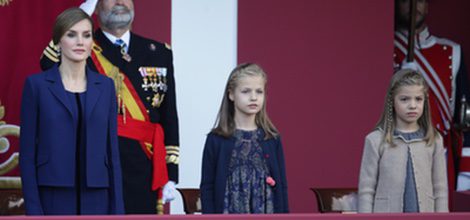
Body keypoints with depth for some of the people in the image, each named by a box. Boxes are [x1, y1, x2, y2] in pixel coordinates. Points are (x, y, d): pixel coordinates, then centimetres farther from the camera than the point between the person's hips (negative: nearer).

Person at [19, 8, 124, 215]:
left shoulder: (105, 86, 9)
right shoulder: (37, 84, -1)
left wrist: (117, 209, 3)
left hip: (95, 200, 3)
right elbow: (27, 152, -2)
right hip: (54, 199, -3)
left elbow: (112, 151, 9)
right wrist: (33, 210, -10)